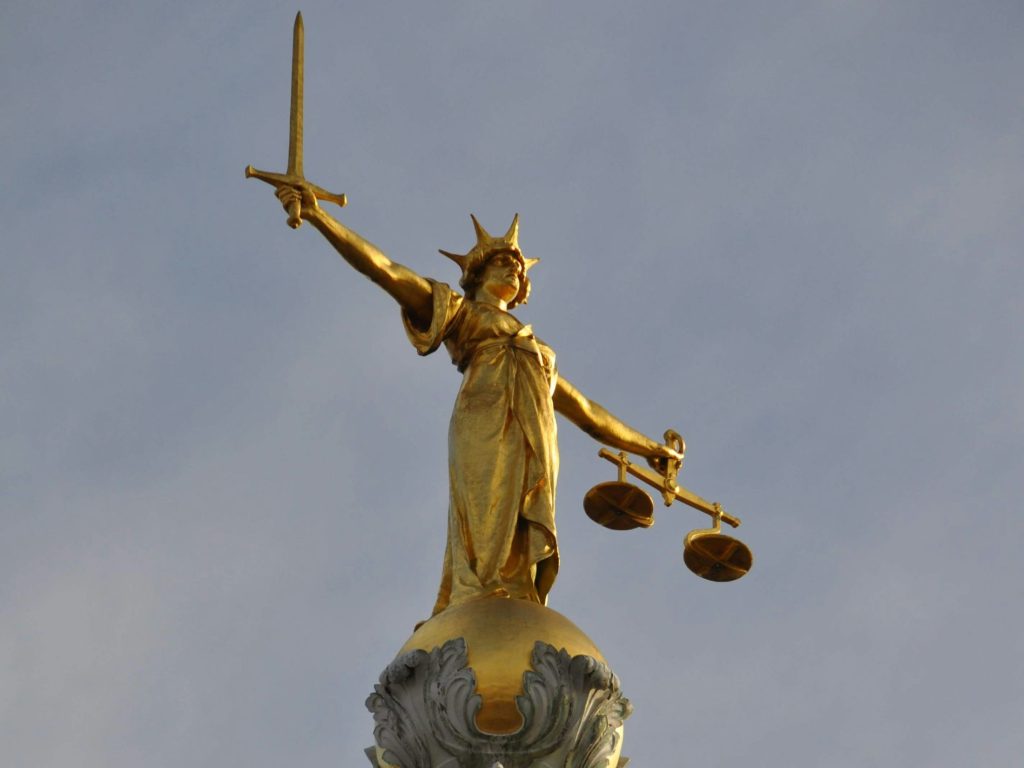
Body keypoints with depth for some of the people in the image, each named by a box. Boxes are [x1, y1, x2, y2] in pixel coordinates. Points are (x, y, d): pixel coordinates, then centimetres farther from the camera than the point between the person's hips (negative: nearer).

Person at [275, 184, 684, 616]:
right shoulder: (457, 311, 23)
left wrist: (652, 449, 46)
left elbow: (591, 417, 43)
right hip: (485, 436, -5)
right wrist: (317, 216, 4)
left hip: (535, 453, 5)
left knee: (522, 560, -13)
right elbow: (384, 270, 14)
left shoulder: (539, 356, 37)